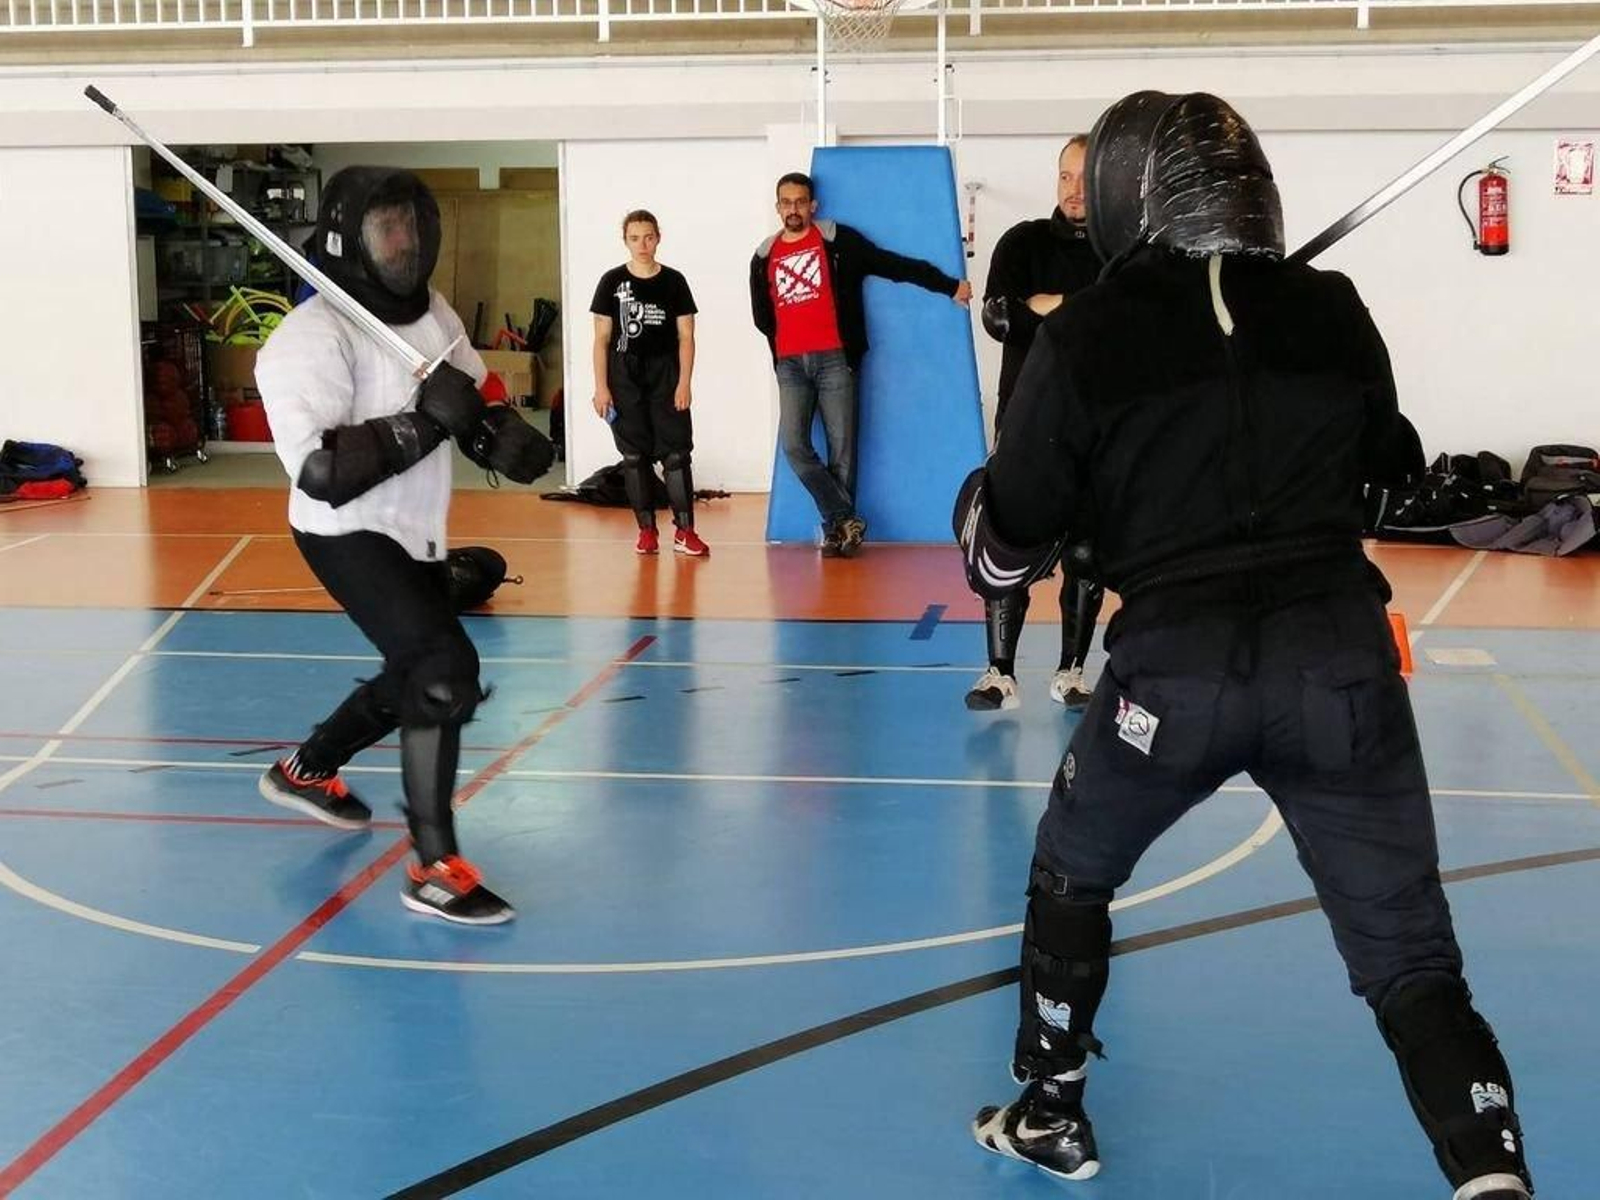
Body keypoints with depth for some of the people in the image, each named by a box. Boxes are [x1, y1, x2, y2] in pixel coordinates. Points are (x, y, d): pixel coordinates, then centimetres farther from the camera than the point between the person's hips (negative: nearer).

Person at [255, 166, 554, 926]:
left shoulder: (432, 312, -1)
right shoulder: (312, 338, -24)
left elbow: (477, 404, 9)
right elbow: (320, 472, -32)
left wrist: (502, 436, -14)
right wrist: (424, 424, -34)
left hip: (415, 534, 9)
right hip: (348, 535, -9)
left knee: (417, 678, 24)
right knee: (446, 673, -22)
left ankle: (305, 772, 48)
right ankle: (434, 869, -15)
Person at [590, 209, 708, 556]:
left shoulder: (673, 281, 3)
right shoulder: (612, 281, 3)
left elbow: (686, 336, 3)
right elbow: (602, 338, 3)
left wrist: (684, 383, -5)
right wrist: (601, 386, -3)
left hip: (665, 375, 0)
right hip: (625, 377, 0)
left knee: (676, 453, -5)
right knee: (634, 456, 3)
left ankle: (685, 531, -2)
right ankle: (646, 530, 10)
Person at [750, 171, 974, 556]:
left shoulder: (836, 240, 3)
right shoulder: (764, 257, 12)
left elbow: (895, 265, 2)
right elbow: (761, 316, 23)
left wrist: (949, 286, 1)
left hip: (834, 360, -2)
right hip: (789, 365, 3)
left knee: (841, 448, -2)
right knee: (794, 445, -11)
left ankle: (835, 529, 6)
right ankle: (845, 520, -3)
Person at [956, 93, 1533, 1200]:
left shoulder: (1084, 337, -4)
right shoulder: (1335, 313, 4)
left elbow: (1004, 557, 2)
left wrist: (979, 505, 23)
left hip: (1177, 667, -1)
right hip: (1340, 661, 1)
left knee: (1071, 876, 26)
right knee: (1412, 957, 7)